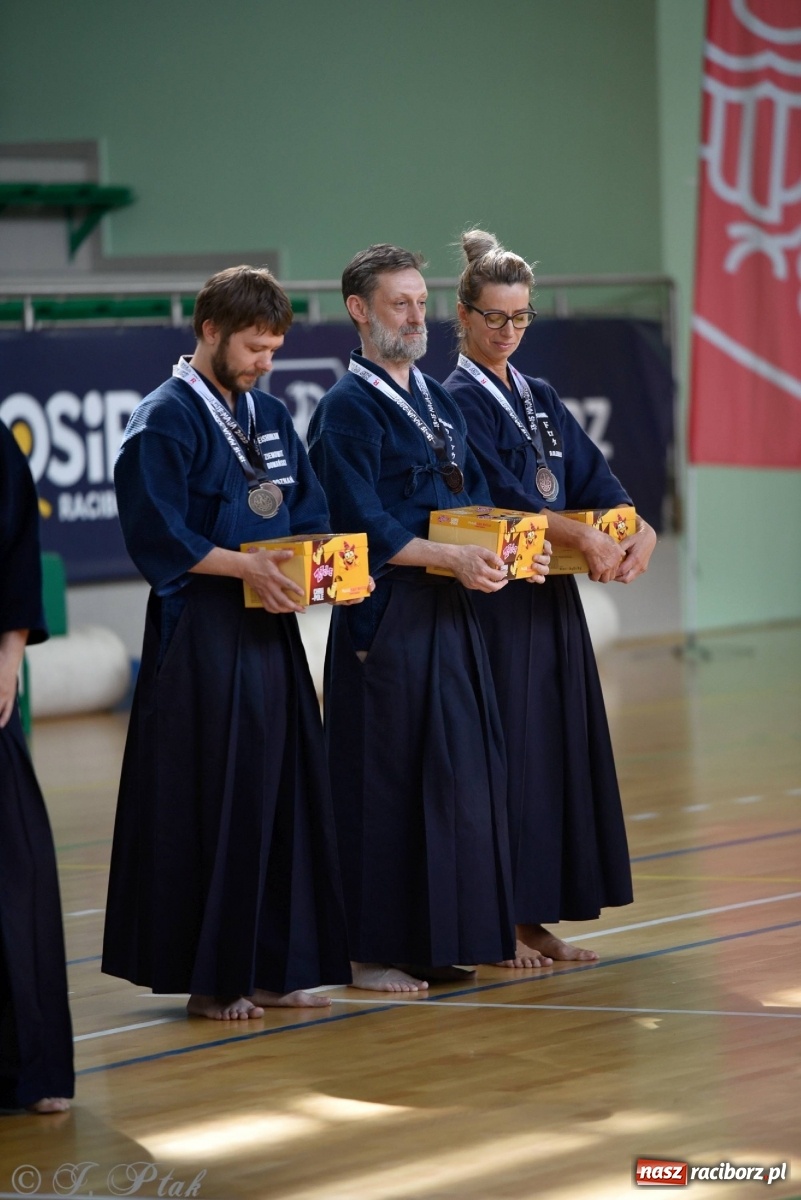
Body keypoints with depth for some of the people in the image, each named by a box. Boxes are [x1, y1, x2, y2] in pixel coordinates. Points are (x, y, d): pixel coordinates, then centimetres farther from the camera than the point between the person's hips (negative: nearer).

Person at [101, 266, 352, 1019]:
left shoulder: (270, 418, 14)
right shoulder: (165, 421, -9)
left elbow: (308, 513, 16)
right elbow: (157, 535, -16)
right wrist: (246, 567, -24)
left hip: (271, 632, 8)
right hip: (200, 638, -7)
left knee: (284, 796, 8)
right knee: (210, 805, -3)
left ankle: (271, 966, 16)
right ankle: (209, 977, 5)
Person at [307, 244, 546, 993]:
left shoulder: (435, 400, 16)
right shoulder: (347, 409, -9)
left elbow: (473, 496, 18)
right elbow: (362, 525, -16)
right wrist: (451, 557, -23)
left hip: (449, 614, 8)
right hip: (385, 616, -8)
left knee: (457, 772, 8)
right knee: (385, 781, -4)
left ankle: (438, 940, 16)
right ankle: (372, 951, 3)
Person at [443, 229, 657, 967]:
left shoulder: (540, 401, 16)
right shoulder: (455, 403, -7)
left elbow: (594, 480, 6)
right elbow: (499, 492, -20)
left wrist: (637, 527, -14)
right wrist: (582, 536, -31)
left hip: (553, 599, 8)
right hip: (494, 598, -8)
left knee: (562, 745, 7)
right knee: (504, 751, -6)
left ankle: (535, 917, 12)